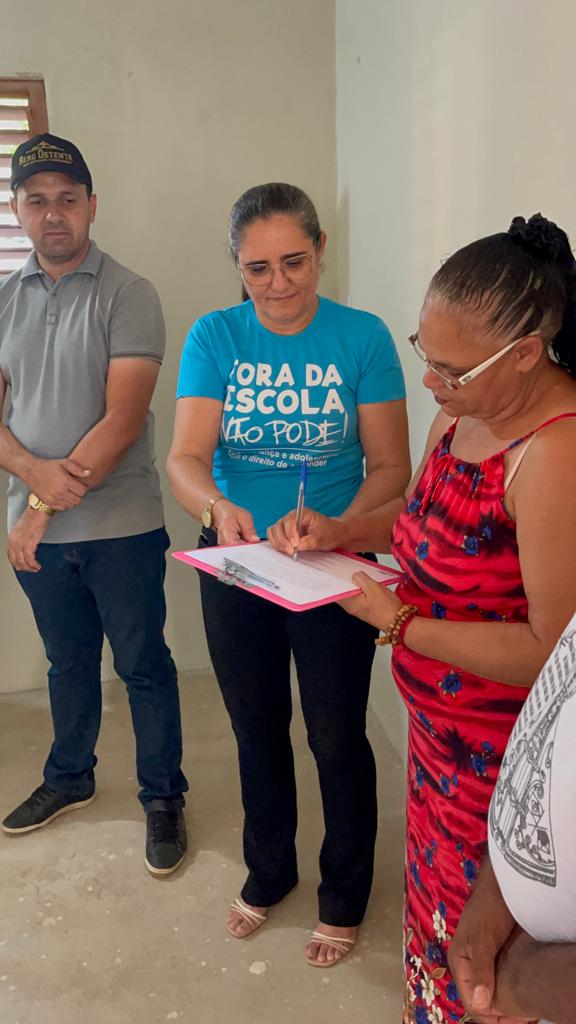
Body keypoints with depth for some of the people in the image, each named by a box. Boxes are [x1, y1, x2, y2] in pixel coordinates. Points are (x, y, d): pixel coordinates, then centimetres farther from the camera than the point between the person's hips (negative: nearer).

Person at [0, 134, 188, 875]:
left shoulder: (126, 295, -8)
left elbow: (123, 421, -16)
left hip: (120, 526, -4)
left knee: (144, 666, 7)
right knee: (68, 662, 20)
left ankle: (163, 798, 25)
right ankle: (69, 778, 41)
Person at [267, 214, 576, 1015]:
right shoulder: (463, 408, -3)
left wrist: (401, 624, -22)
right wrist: (340, 531, -3)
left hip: (503, 765, -7)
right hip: (440, 730, 8)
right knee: (434, 894, 26)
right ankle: (427, 1005, 51)